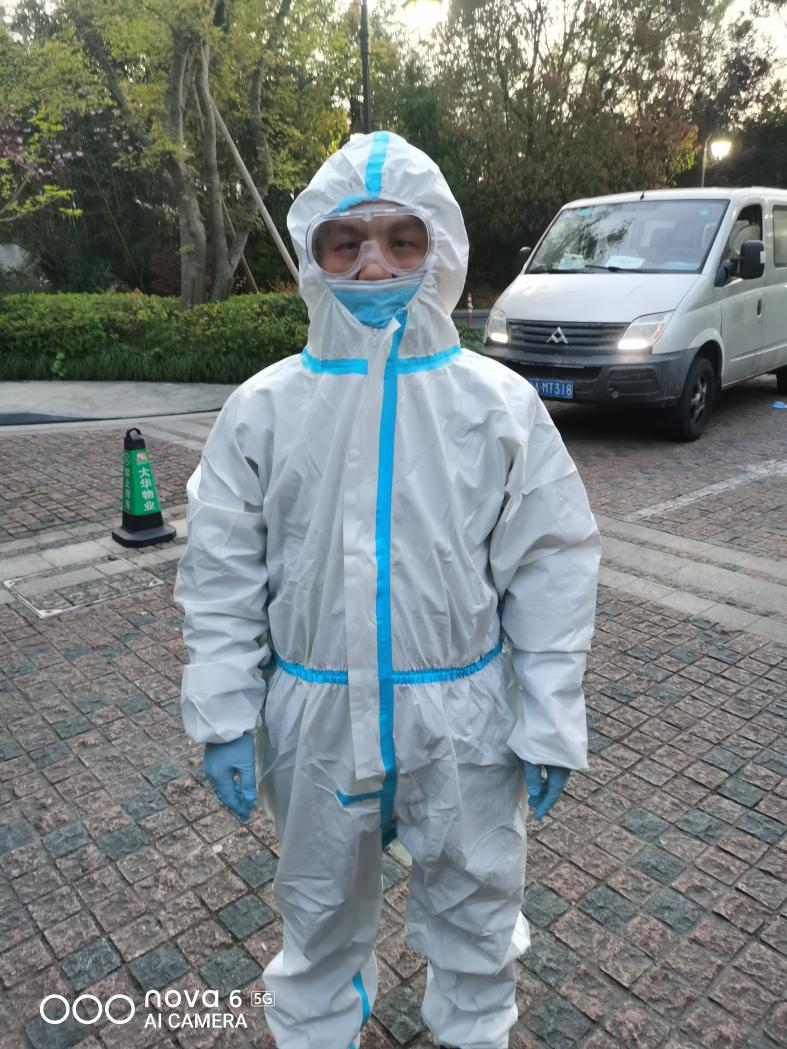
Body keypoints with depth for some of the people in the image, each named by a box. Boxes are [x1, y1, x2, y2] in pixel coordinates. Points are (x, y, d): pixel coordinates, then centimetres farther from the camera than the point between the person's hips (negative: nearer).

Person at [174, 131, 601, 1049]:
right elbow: (220, 576, -2)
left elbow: (552, 568, -5)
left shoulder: (500, 404, -9)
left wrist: (549, 721, -5)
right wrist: (222, 718, -4)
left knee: (474, 904, 23)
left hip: (461, 714, 0)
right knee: (320, 910, 24)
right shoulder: (264, 408, -7)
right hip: (315, 715, 1)